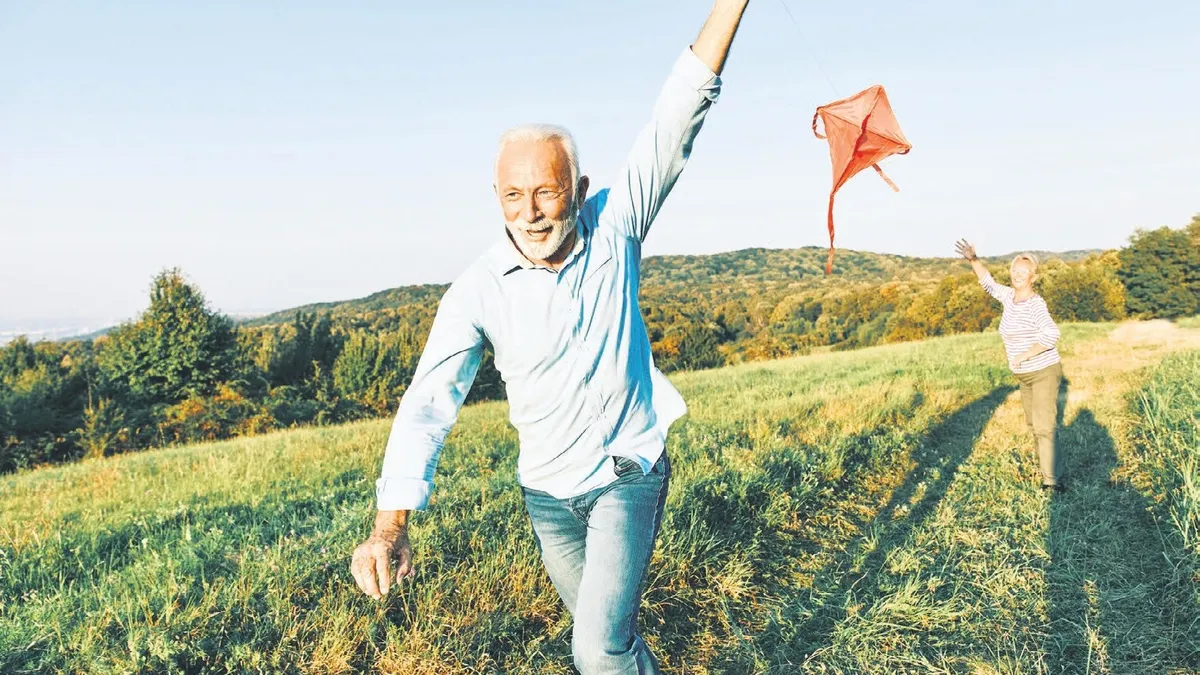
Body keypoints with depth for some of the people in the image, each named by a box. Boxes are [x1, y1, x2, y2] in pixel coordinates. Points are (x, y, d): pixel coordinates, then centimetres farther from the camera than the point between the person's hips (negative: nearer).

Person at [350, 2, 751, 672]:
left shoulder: (614, 228, -13)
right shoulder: (478, 291, -16)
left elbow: (678, 118, -20)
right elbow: (429, 403, -23)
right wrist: (390, 527, -35)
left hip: (629, 473, -2)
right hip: (547, 490, 2)